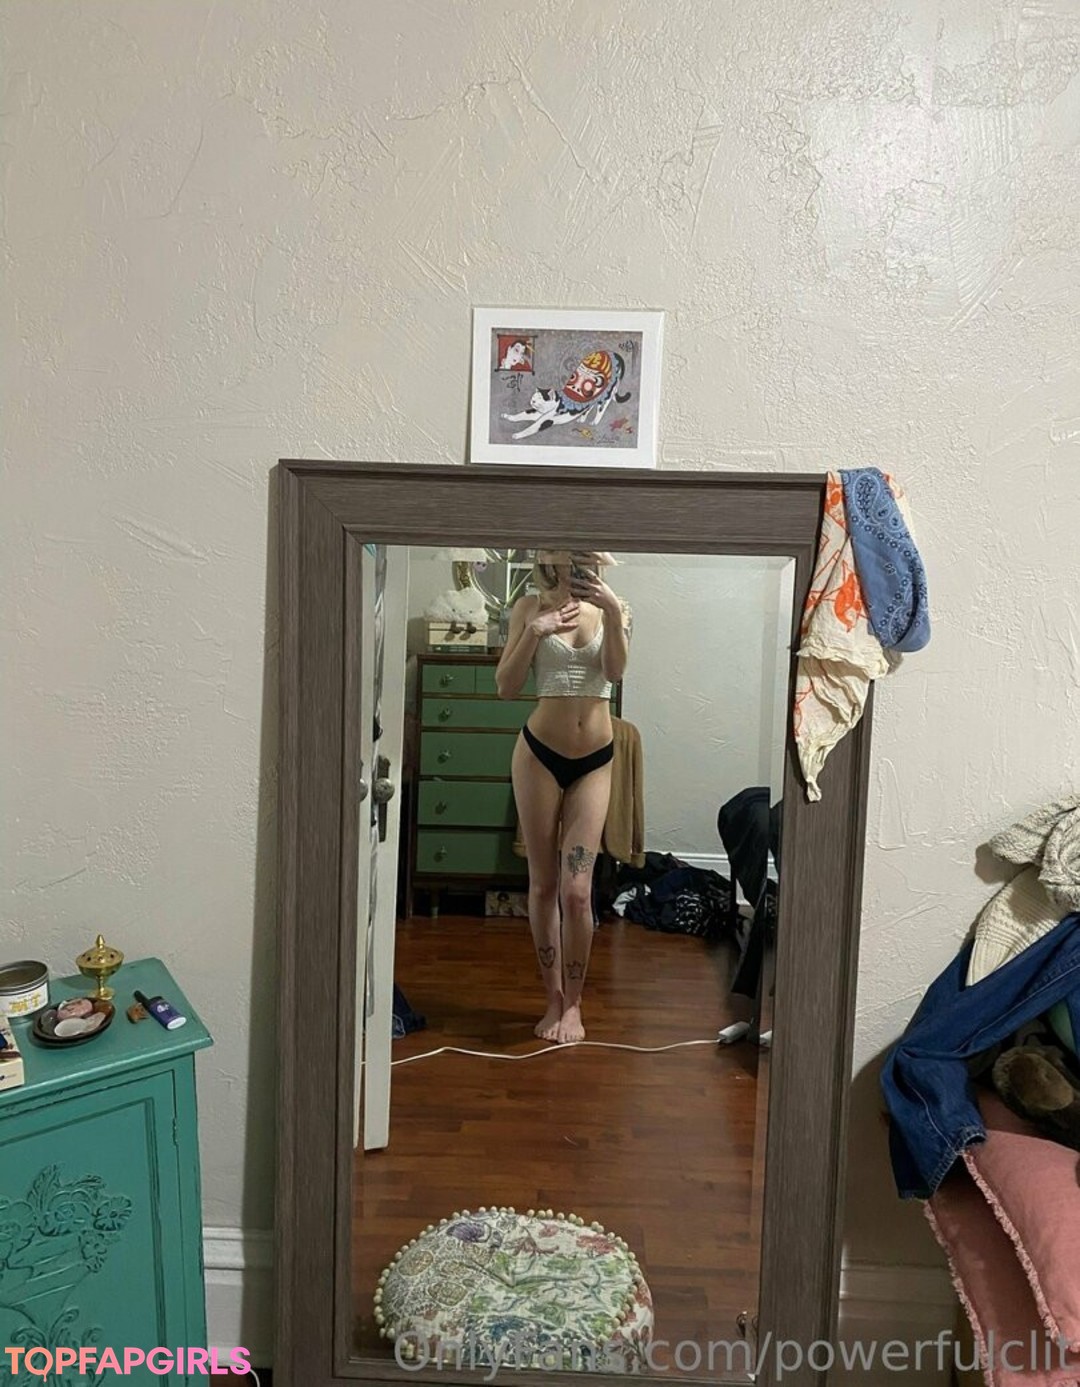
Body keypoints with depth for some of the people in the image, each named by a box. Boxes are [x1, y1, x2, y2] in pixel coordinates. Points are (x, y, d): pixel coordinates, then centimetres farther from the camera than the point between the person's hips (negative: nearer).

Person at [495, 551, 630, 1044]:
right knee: (542, 884, 8)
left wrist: (613, 611, -25)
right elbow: (505, 687, -4)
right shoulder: (531, 606, 1)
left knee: (576, 890, -3)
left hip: (595, 761, 0)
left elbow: (615, 670, -12)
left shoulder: (610, 607, 5)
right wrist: (533, 632, -17)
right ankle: (554, 998, 23)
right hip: (539, 753, 0)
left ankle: (573, 1004, 16)